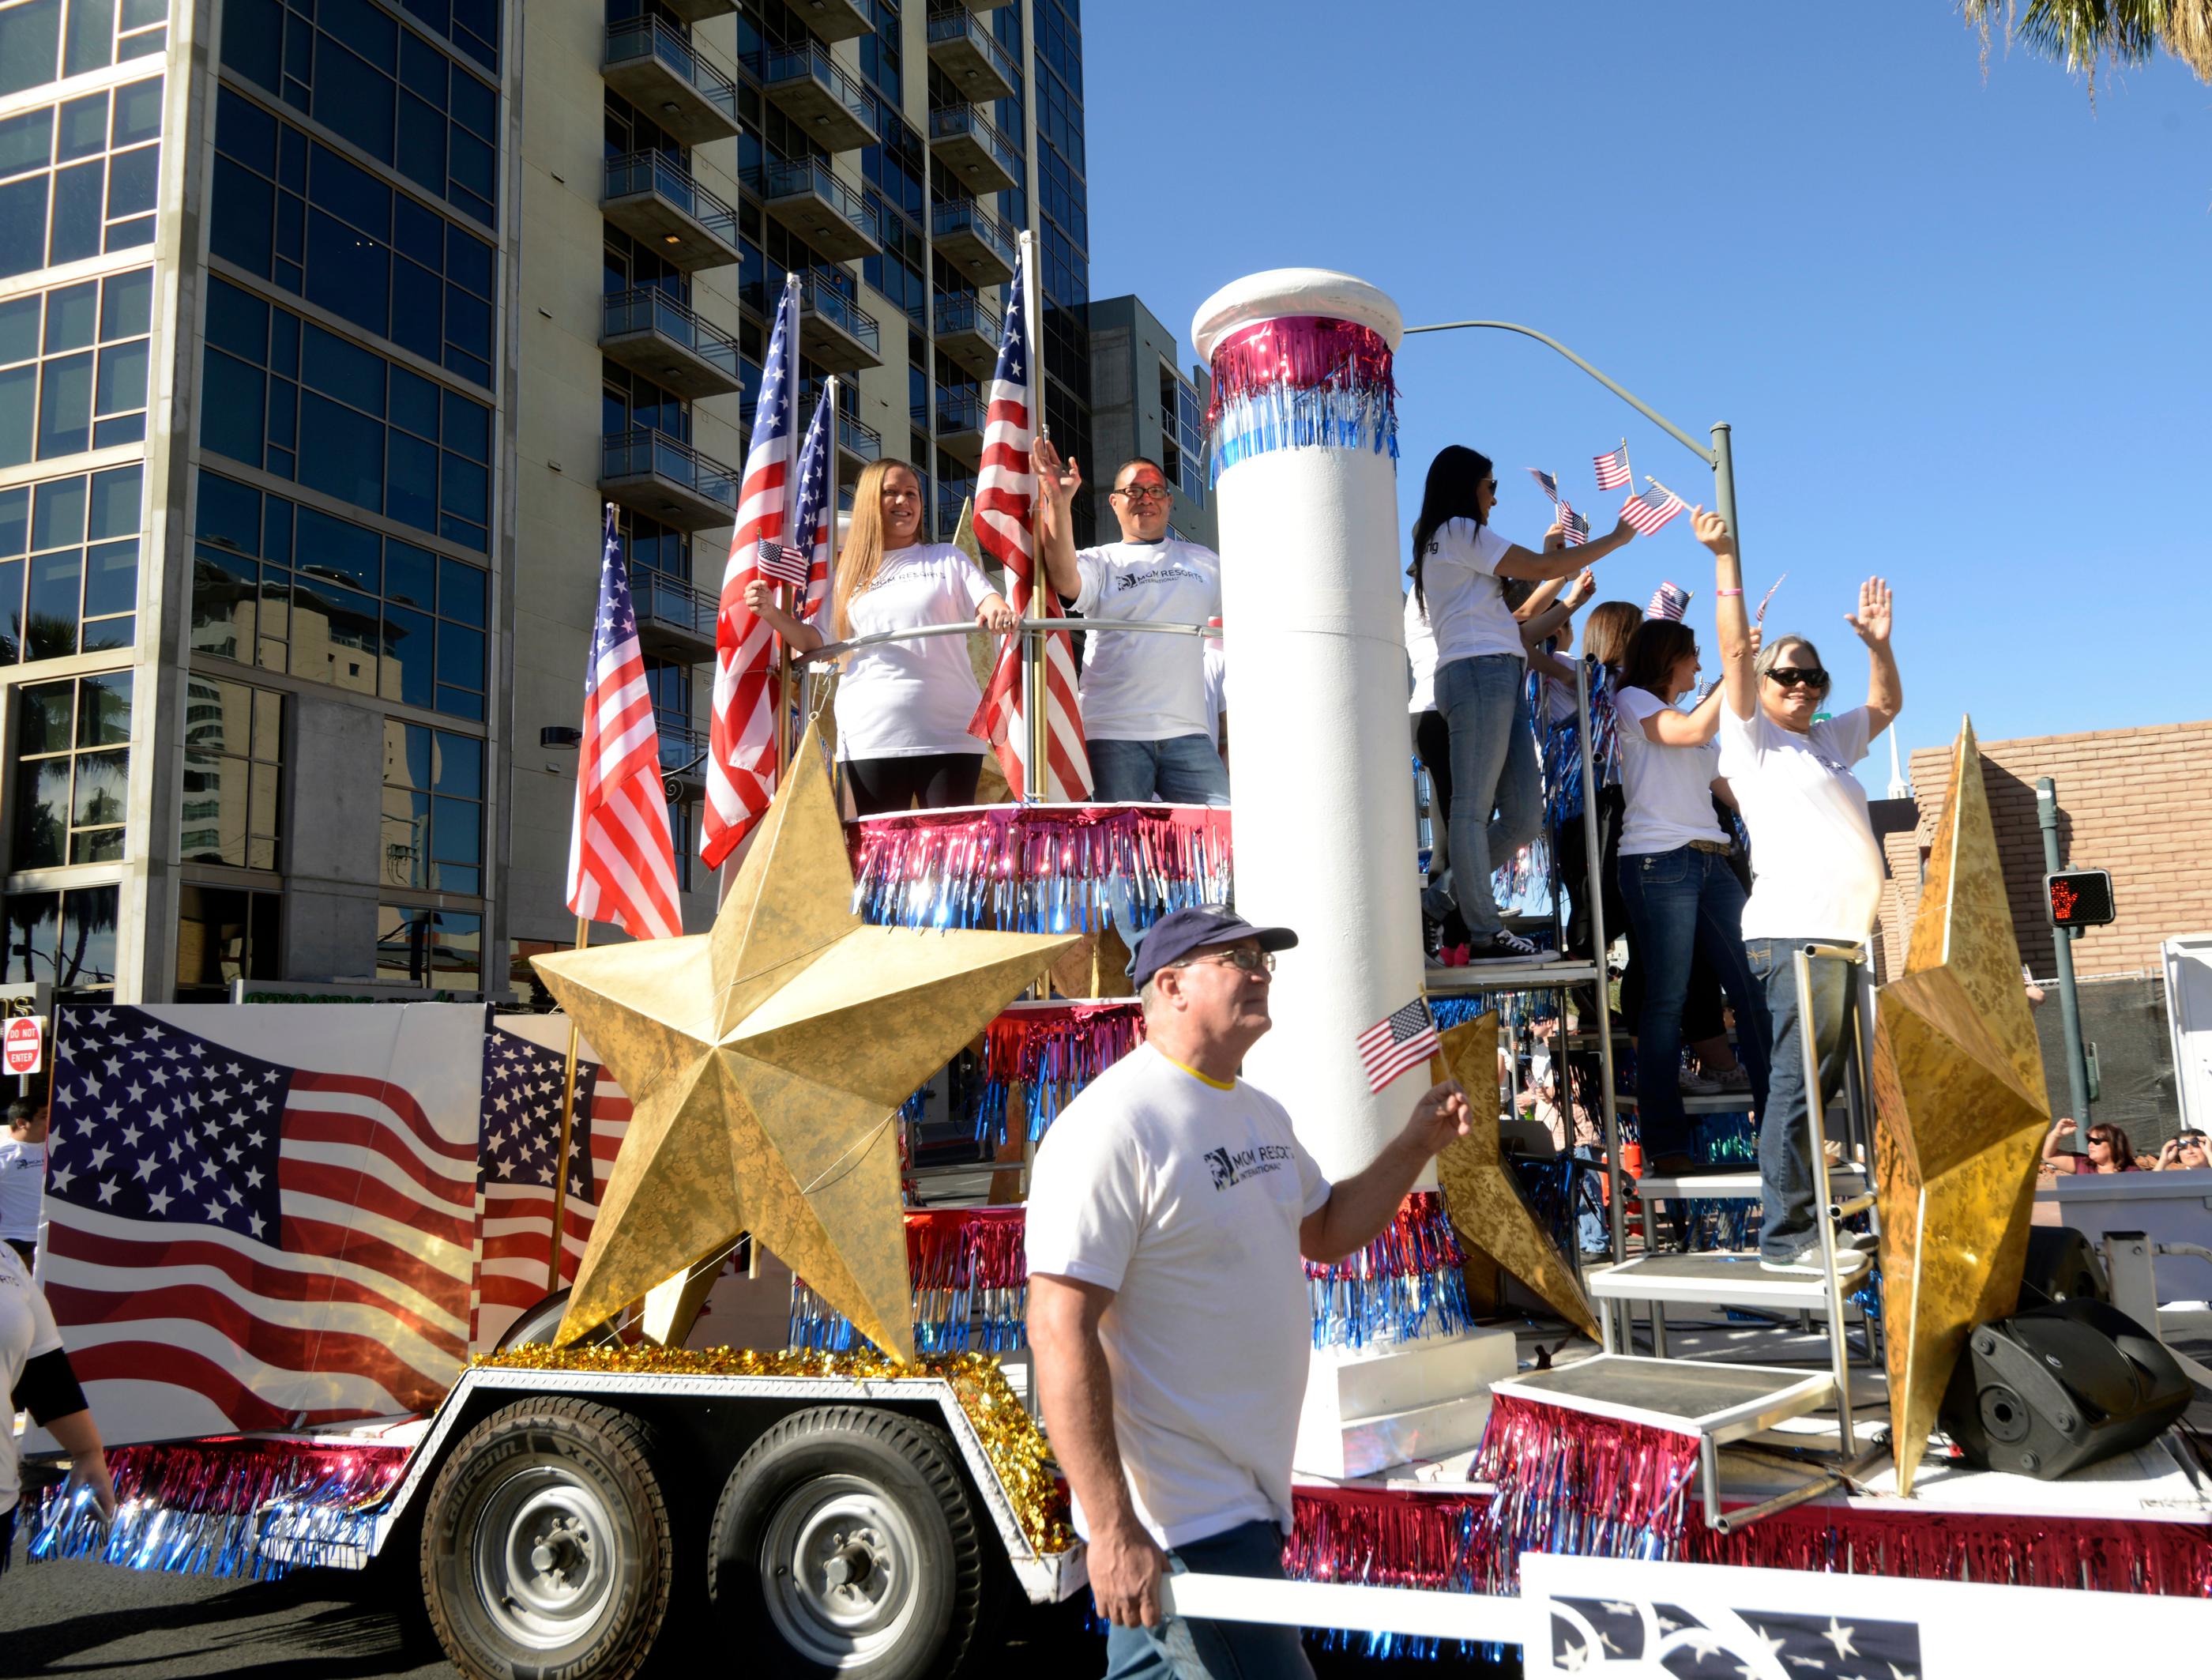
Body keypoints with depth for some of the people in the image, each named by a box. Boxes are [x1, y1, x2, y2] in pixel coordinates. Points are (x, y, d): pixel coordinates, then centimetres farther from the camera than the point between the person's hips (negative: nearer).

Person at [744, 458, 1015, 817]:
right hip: (871, 737, 1)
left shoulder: (947, 559, 13)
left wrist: (1000, 612, -24)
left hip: (949, 733, -1)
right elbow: (814, 640, 16)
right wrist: (772, 613, -1)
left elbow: (988, 599, 0)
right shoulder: (849, 572, 16)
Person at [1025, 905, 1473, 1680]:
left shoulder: (1261, 1114, 10)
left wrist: (1414, 1145, 9)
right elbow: (1060, 1331, -23)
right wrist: (1112, 1530, -24)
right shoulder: (1114, 1125, -20)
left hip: (1245, 1497, 9)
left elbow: (1324, 1232, 24)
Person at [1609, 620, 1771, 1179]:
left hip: (1711, 861, 8)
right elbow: (1691, 732, -12)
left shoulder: (1696, 716, 29)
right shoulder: (1631, 700, 7)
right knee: (1666, 1002, -10)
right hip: (1659, 860, -7)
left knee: (1754, 989, -1)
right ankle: (1665, 1147, -9)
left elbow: (1736, 791, 21)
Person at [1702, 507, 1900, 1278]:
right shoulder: (1752, 739, 2)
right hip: (1795, 931, -8)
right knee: (1797, 1084, -11)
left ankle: (1803, 1227, 14)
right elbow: (1736, 653, -7)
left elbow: (1886, 705, 34)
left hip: (1843, 931, 8)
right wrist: (1726, 560, -11)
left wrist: (1878, 642, 17)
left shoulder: (1827, 740, 24)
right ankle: (1786, 1238, -9)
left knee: (1821, 1083, 9)